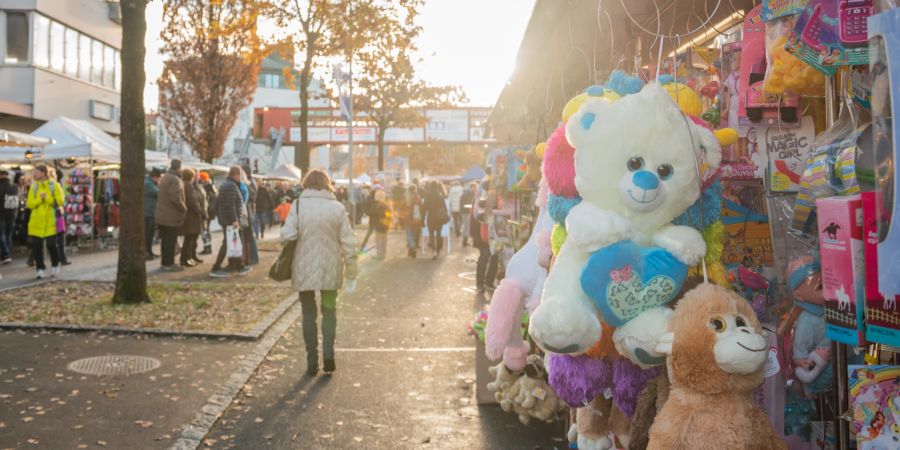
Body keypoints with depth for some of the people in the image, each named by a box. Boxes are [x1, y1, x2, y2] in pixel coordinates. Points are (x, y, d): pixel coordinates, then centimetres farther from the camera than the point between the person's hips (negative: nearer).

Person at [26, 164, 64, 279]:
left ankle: (55, 266, 21)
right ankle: (40, 269, 8)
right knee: (36, 246, -1)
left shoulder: (54, 185, -1)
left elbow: (59, 201, -8)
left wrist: (46, 198, -16)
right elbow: (30, 204, -1)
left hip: (50, 221, -3)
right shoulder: (33, 186, 8)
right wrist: (40, 199, -16)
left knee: (51, 245, -2)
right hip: (36, 222, 3)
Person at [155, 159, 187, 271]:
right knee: (170, 241, -2)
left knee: (165, 240, 16)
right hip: (171, 216, -10)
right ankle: (168, 263, 3)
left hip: (162, 215, 10)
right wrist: (184, 209, -12)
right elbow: (176, 198, -27)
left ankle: (164, 262, 24)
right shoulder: (175, 180, -19)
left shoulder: (164, 177, 14)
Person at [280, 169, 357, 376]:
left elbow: (286, 235, -17)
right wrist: (351, 274, 5)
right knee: (329, 309, 19)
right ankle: (328, 352, 1)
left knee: (309, 314, 12)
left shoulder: (299, 206, -6)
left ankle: (312, 363, 13)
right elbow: (348, 244, -2)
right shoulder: (337, 208, -2)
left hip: (304, 269, -1)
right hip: (331, 269, 1)